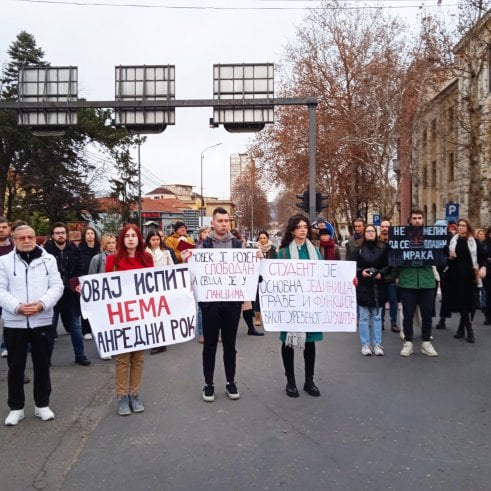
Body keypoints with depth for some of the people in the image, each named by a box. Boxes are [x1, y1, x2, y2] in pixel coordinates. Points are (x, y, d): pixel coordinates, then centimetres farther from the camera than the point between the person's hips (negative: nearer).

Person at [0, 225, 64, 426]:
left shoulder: (48, 259, 4)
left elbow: (57, 286, -2)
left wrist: (41, 304, -18)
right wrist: (17, 307, -19)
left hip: (42, 321, 1)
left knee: (42, 364, 10)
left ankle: (42, 405, 24)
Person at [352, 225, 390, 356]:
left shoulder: (383, 248, 5)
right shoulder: (359, 249, 2)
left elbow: (388, 265, 4)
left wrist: (381, 273, -13)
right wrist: (361, 272, -16)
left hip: (378, 287, 1)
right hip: (363, 287, -1)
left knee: (377, 317, 8)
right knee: (364, 317, 3)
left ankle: (377, 344, 16)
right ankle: (365, 344, 12)